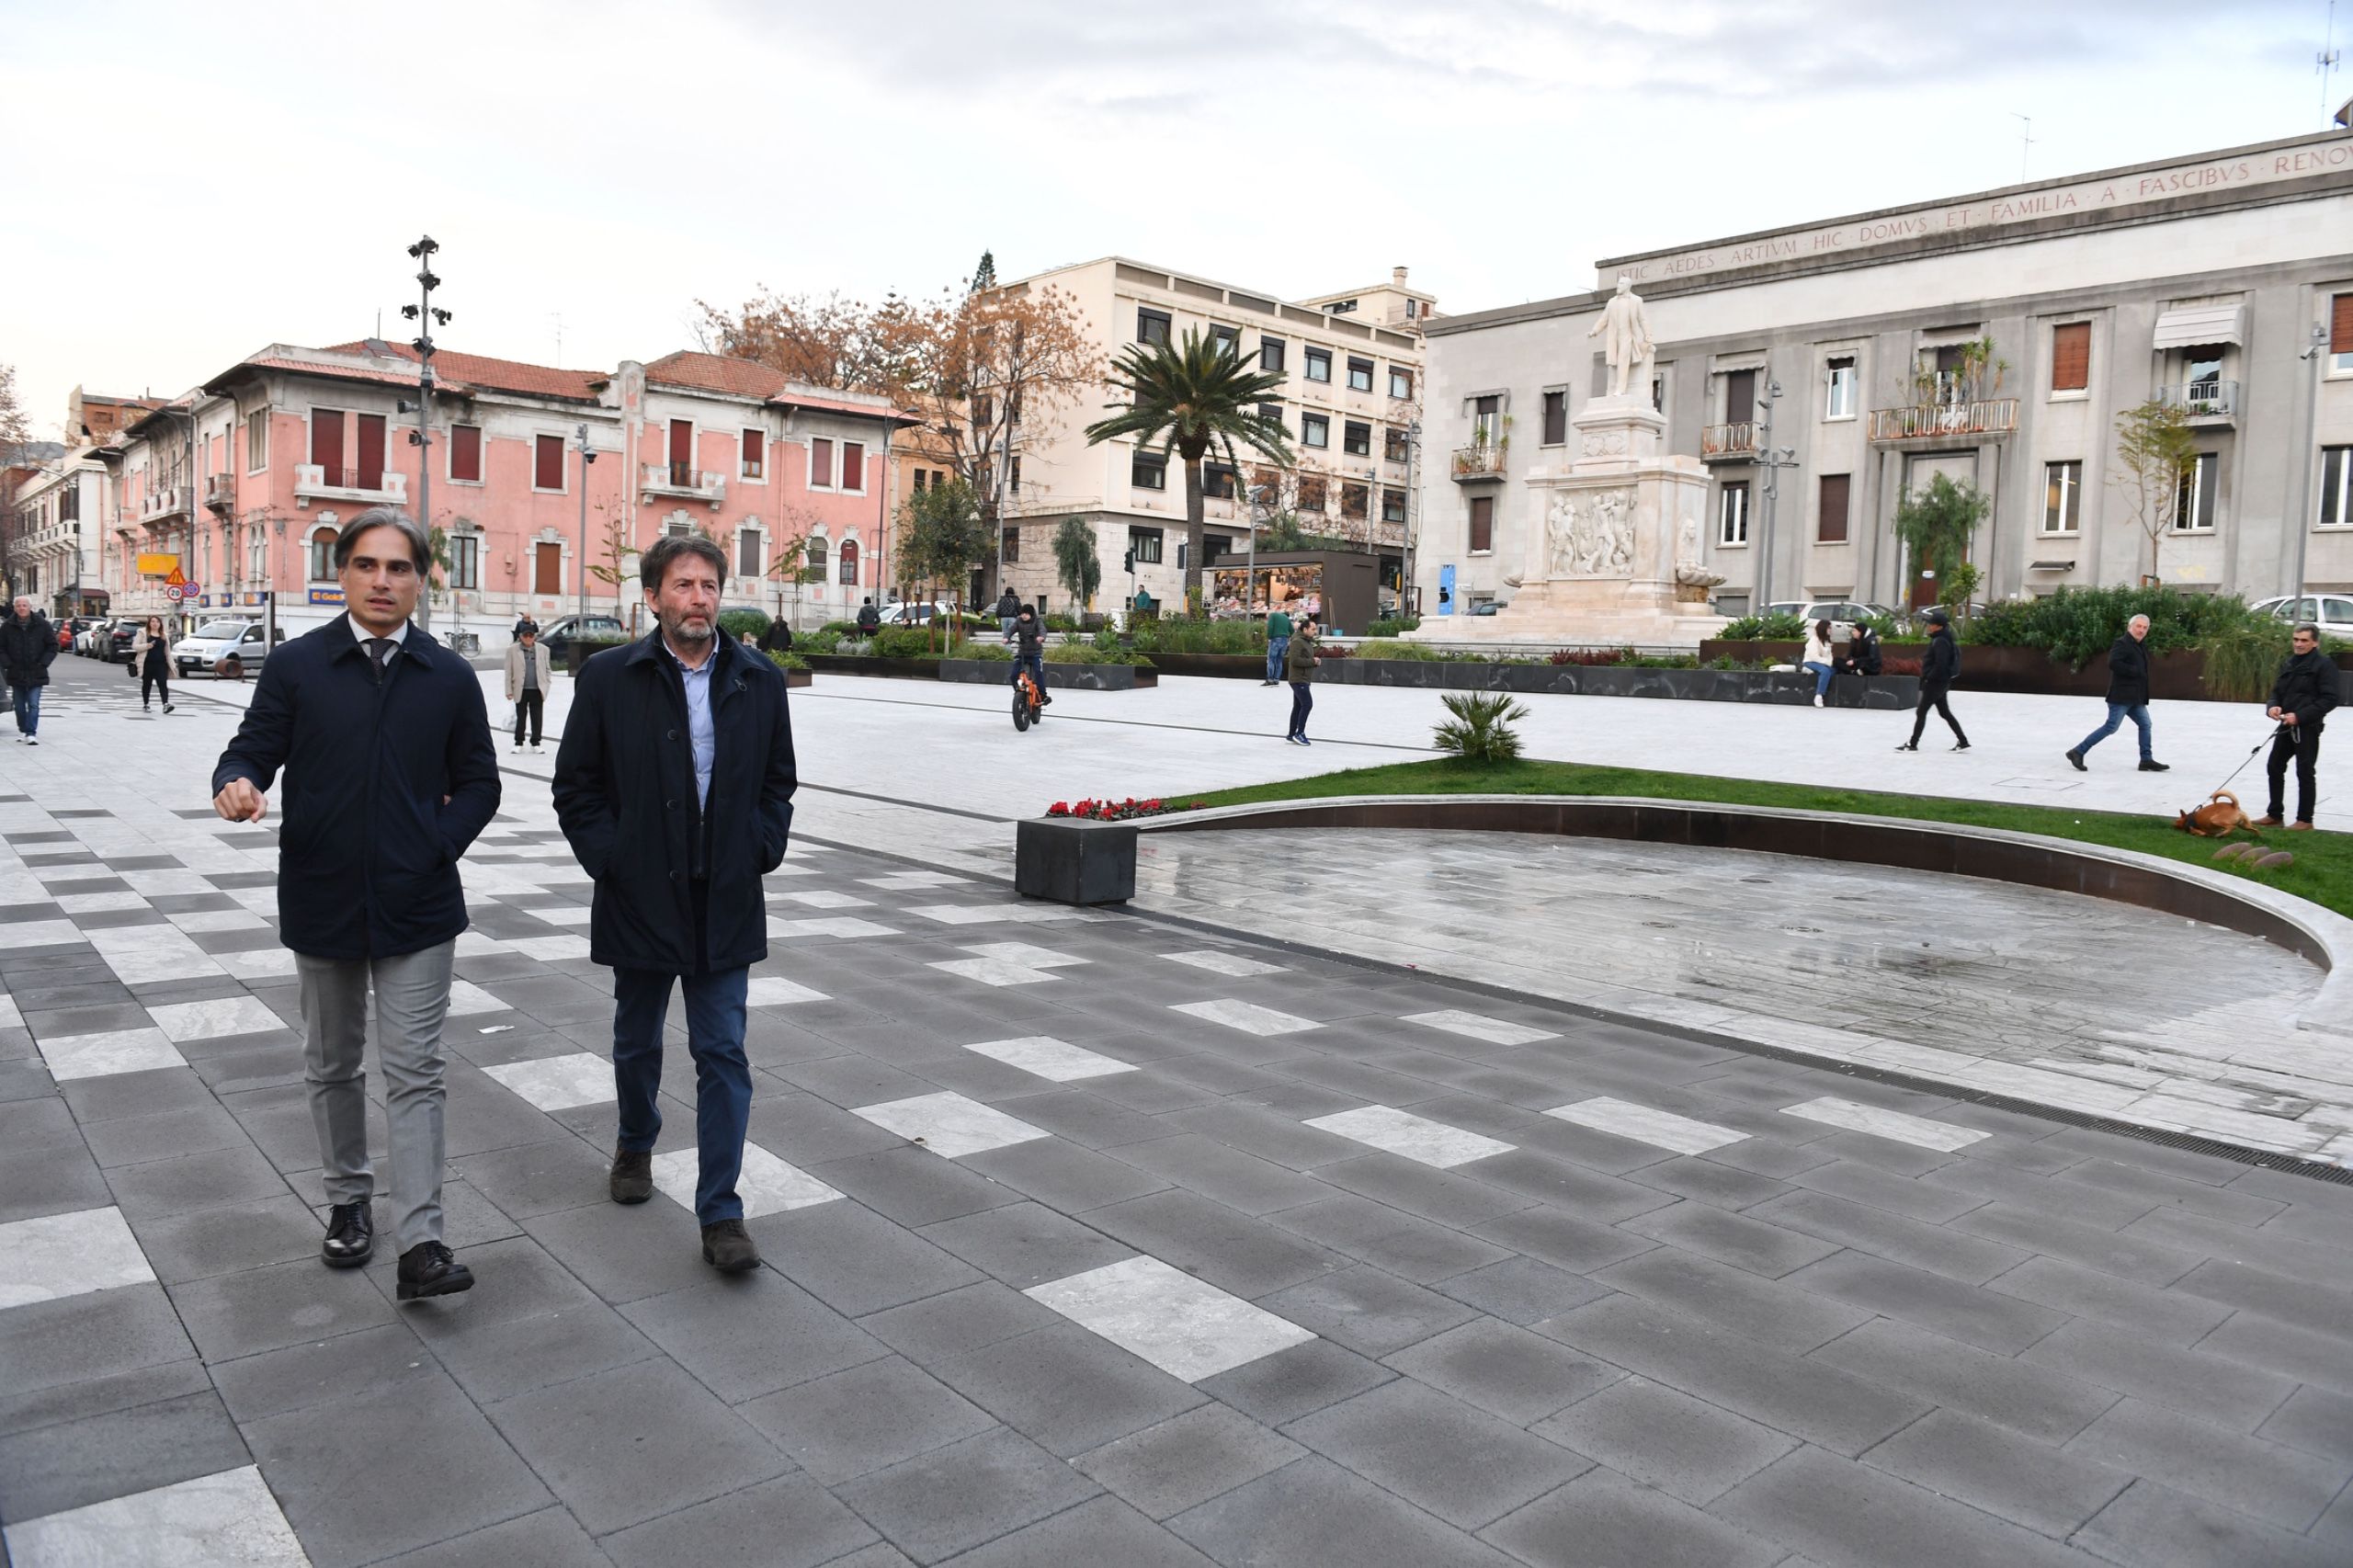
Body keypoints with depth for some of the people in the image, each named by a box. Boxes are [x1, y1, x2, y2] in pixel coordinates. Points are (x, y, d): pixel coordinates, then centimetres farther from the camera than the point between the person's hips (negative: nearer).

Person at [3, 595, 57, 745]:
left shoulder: (42, 625, -2)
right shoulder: (8, 627, 2)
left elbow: (52, 646, 2)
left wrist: (43, 663, -6)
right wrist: (7, 664, -5)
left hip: (36, 674, -2)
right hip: (16, 674, 2)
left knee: (33, 705, -9)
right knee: (19, 706, 9)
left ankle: (31, 733, -11)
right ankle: (23, 731, 22)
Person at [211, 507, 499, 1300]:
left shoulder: (450, 678, 1)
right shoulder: (295, 667, 0)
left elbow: (478, 785, 6)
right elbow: (252, 750, -2)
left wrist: (436, 847, -8)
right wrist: (237, 785, -25)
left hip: (417, 908, -1)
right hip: (321, 904, 1)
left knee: (413, 1074, -3)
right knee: (332, 1066, 17)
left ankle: (420, 1243, -3)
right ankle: (349, 1201, 35)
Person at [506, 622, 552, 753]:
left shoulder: (543, 649, 3)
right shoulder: (512, 650, 0)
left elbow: (547, 669, 9)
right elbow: (509, 672, 0)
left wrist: (546, 686, 1)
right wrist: (509, 691, -3)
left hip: (538, 690, 1)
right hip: (521, 690, -1)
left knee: (537, 719, 6)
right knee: (520, 718, 7)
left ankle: (535, 743, 15)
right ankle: (518, 743, 16)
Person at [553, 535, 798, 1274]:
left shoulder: (760, 679, 2)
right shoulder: (608, 678, -4)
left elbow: (778, 781, 10)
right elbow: (575, 788, 0)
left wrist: (760, 854, -1)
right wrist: (610, 861, -8)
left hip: (726, 902, 1)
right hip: (639, 899, 0)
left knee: (723, 1054, -1)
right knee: (637, 1042, 19)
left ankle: (720, 1215, 5)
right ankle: (635, 1144, 46)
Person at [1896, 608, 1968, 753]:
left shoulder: (1940, 642, -19)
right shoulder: (1938, 639, 12)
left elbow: (1940, 664, -25)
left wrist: (1928, 678, -18)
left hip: (1936, 682, -10)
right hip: (1940, 682, 10)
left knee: (1921, 712, -4)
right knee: (1945, 713, 15)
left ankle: (1913, 744, 1)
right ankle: (1963, 742, 17)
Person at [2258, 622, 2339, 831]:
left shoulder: (2324, 664, -9)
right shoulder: (2289, 664, 13)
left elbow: (2329, 700, -13)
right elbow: (2277, 691, 19)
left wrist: (2300, 716, -20)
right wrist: (2273, 706, -3)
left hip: (2308, 727, -7)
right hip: (2287, 726, 7)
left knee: (2305, 772, -1)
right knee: (2274, 767, 11)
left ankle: (2305, 820, 8)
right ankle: (2274, 815, 22)